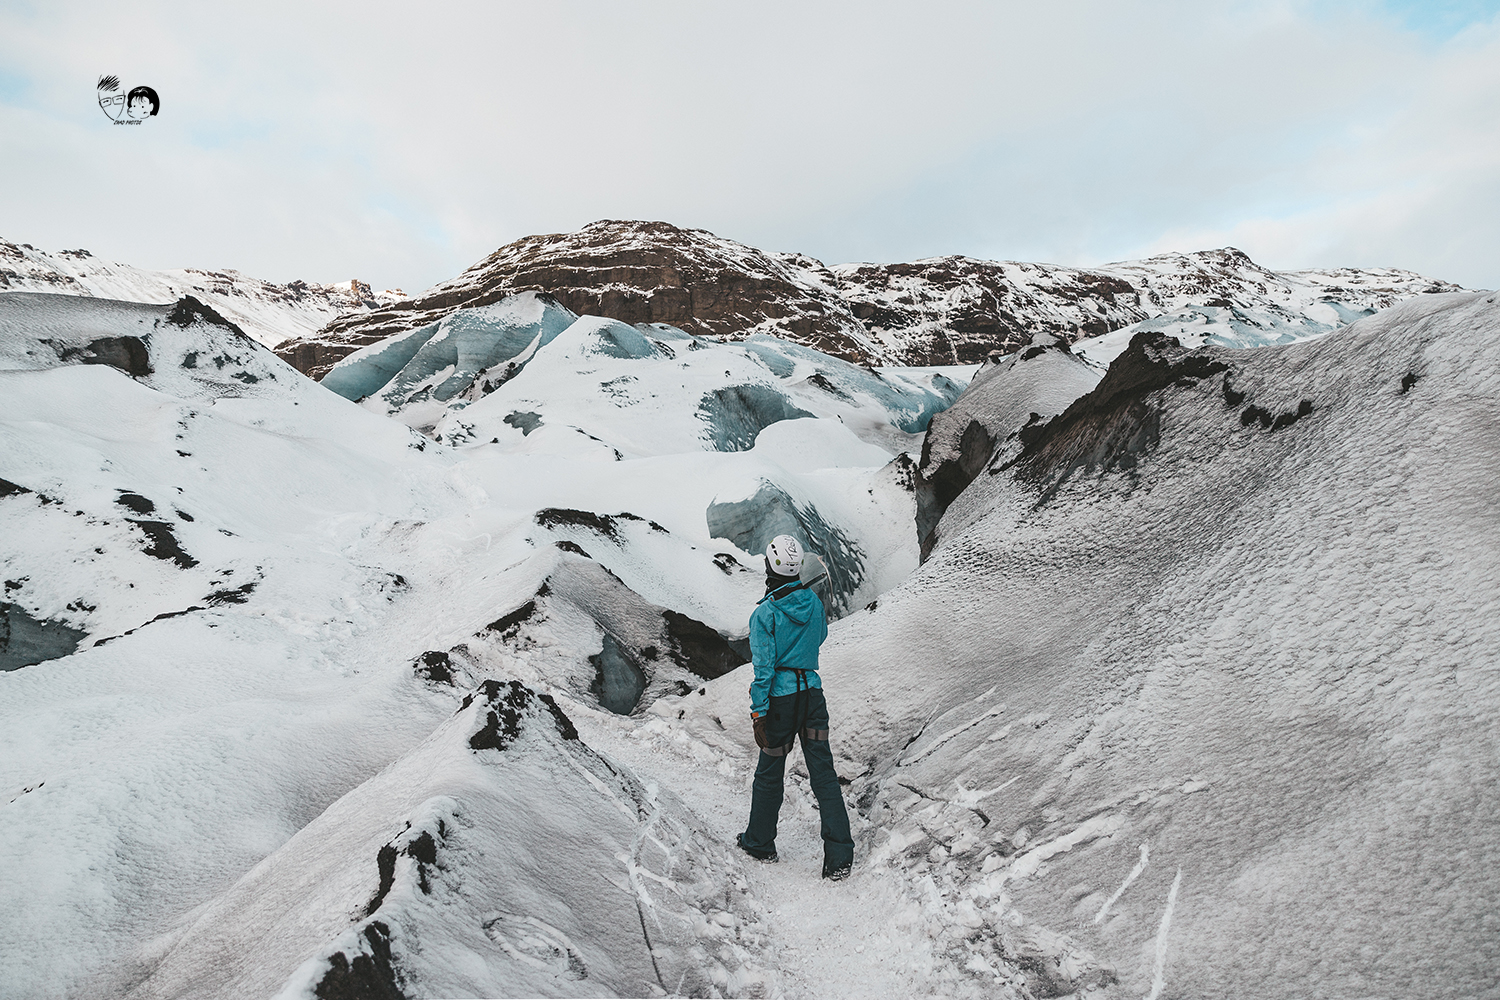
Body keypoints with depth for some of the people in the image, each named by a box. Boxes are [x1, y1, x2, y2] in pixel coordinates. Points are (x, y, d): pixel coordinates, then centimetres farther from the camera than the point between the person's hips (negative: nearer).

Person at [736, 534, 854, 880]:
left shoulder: (764, 613, -15)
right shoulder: (813, 601, 1)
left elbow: (764, 668, -16)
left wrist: (758, 715, -11)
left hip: (781, 699, -4)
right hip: (813, 692, 4)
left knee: (769, 774, 13)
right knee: (823, 772, 6)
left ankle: (759, 844, 31)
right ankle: (840, 857, 6)